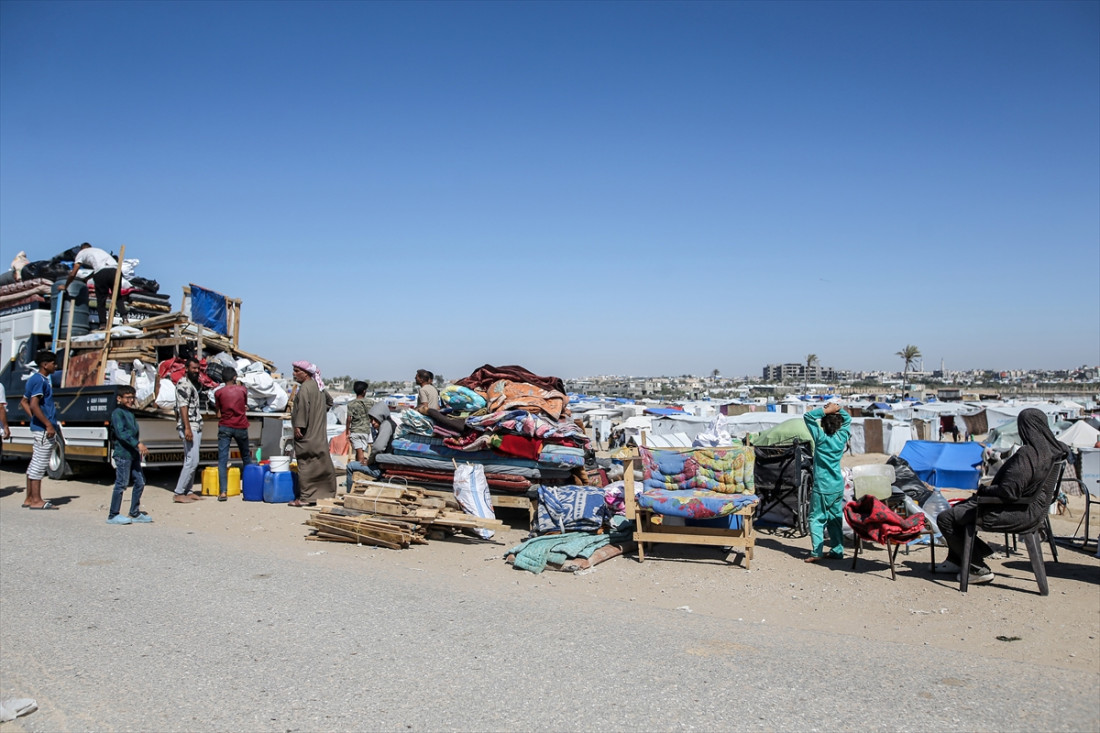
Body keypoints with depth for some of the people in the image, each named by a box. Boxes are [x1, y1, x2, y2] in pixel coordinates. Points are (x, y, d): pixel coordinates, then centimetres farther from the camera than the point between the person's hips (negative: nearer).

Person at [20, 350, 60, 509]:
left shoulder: (35, 379, 17)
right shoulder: (40, 380, -14)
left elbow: (24, 403, 24)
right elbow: (34, 405, -23)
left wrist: (35, 419, 17)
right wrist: (48, 425, -22)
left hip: (38, 427, 10)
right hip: (44, 429, -10)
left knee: (35, 463, 13)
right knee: (40, 463, -6)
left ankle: (29, 499, 18)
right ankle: (36, 500, -3)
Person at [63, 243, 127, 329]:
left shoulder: (81, 253, 25)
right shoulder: (98, 250, 40)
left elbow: (73, 274, 19)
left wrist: (65, 286, 32)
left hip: (101, 273, -3)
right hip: (115, 269, 3)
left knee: (101, 300, 8)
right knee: (117, 297, 16)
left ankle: (103, 324, 1)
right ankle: (124, 317, -2)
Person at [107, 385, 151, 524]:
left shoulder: (131, 412, 18)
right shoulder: (117, 413, -8)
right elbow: (121, 433, -20)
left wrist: (139, 450, 19)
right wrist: (138, 444, -26)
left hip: (133, 454, 9)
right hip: (123, 453, -9)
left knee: (140, 482, 9)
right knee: (121, 484, -5)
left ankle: (134, 513, 17)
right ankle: (113, 515, 3)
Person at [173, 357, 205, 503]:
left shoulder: (193, 384, 19)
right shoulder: (183, 384, -10)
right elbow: (183, 406, -19)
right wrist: (187, 428, -25)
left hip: (196, 427, 10)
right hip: (189, 427, -10)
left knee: (191, 461, 11)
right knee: (192, 461, -12)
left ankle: (188, 491, 15)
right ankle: (179, 493, -9)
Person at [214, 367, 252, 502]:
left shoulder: (219, 393, -1)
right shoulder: (243, 389, 1)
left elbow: (218, 414, 1)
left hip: (225, 427, -1)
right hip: (241, 427, 1)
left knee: (222, 460, -3)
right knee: (246, 457, 18)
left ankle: (223, 492, -12)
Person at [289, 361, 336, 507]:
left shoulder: (305, 387, -14)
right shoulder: (318, 385, 15)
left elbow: (303, 407, -24)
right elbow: (329, 400, 29)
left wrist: (299, 426, -25)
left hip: (307, 434, -10)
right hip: (319, 433, 10)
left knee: (305, 463, -5)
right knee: (322, 463, 14)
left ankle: (305, 497, -3)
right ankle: (327, 492, 22)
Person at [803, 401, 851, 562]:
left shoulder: (821, 438, -12)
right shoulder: (842, 438, 0)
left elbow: (808, 416, -12)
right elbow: (847, 419, 17)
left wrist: (825, 410, -13)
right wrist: (838, 409, 2)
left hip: (822, 488, -5)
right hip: (838, 487, 5)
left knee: (817, 518, -2)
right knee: (835, 518, 13)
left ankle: (817, 552, -8)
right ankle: (838, 550, 17)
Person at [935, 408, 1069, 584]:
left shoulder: (1027, 454, -29)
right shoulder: (1052, 450, -3)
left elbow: (1009, 492, -32)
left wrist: (983, 490, -12)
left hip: (1016, 512, -10)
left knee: (945, 518, -8)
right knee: (958, 508, 24)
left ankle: (979, 569, 2)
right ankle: (955, 561, 33)